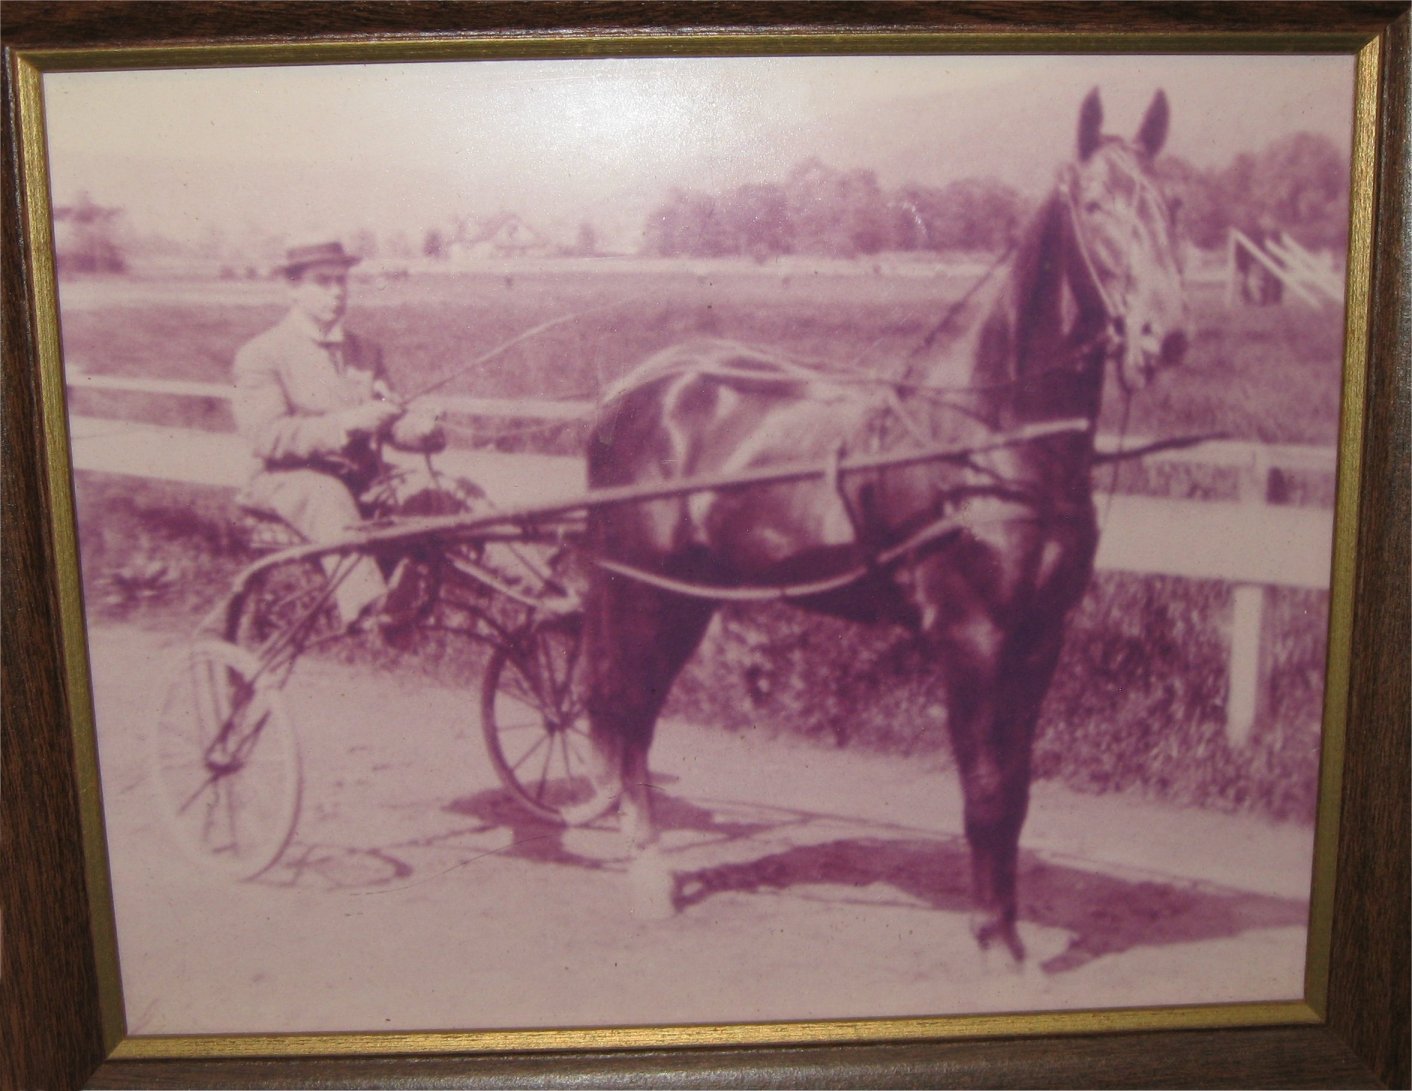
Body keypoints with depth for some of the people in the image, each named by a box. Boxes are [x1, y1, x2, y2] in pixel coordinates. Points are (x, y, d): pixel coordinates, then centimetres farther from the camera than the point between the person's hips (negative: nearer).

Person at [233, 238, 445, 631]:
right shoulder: (260, 354, 0)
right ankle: (368, 603, -59)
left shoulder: (366, 351, 19)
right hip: (289, 479, -5)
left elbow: (391, 421, 14)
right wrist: (346, 424, -25)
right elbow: (266, 436, -14)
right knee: (329, 495, -40)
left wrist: (421, 428, -12)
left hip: (363, 482, 6)